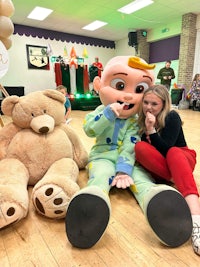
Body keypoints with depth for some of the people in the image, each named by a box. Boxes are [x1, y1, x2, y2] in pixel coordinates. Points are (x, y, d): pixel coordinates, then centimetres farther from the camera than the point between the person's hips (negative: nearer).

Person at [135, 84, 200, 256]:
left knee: (174, 153, -39)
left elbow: (165, 149, -23)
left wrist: (151, 130, -32)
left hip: (181, 158, -2)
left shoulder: (172, 117, -14)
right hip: (155, 164, 3)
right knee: (139, 147, -27)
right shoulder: (141, 118, -3)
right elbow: (139, 148, -1)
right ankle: (179, 180, -28)